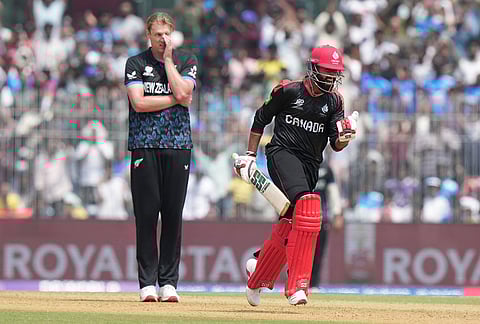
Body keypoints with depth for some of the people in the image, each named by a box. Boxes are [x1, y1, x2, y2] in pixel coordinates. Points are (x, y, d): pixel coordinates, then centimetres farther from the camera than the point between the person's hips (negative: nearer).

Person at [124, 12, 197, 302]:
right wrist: (176, 99, -5)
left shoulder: (187, 61, 10)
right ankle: (148, 283, -1)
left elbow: (182, 92, -9)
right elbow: (139, 103, -8)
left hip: (178, 145, 1)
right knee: (146, 213, -4)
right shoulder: (136, 63, 6)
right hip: (145, 144, -1)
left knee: (173, 214, -1)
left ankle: (169, 282, 3)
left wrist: (168, 59, -3)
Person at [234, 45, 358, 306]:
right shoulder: (288, 91, -3)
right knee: (307, 204, -27)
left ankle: (258, 276, 31)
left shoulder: (334, 101, 7)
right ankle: (297, 285, -31)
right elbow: (261, 119, 9)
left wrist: (344, 138, -22)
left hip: (311, 164, 5)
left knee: (289, 223, 4)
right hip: (282, 153, -5)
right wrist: (250, 155, 7)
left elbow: (335, 145, 1)